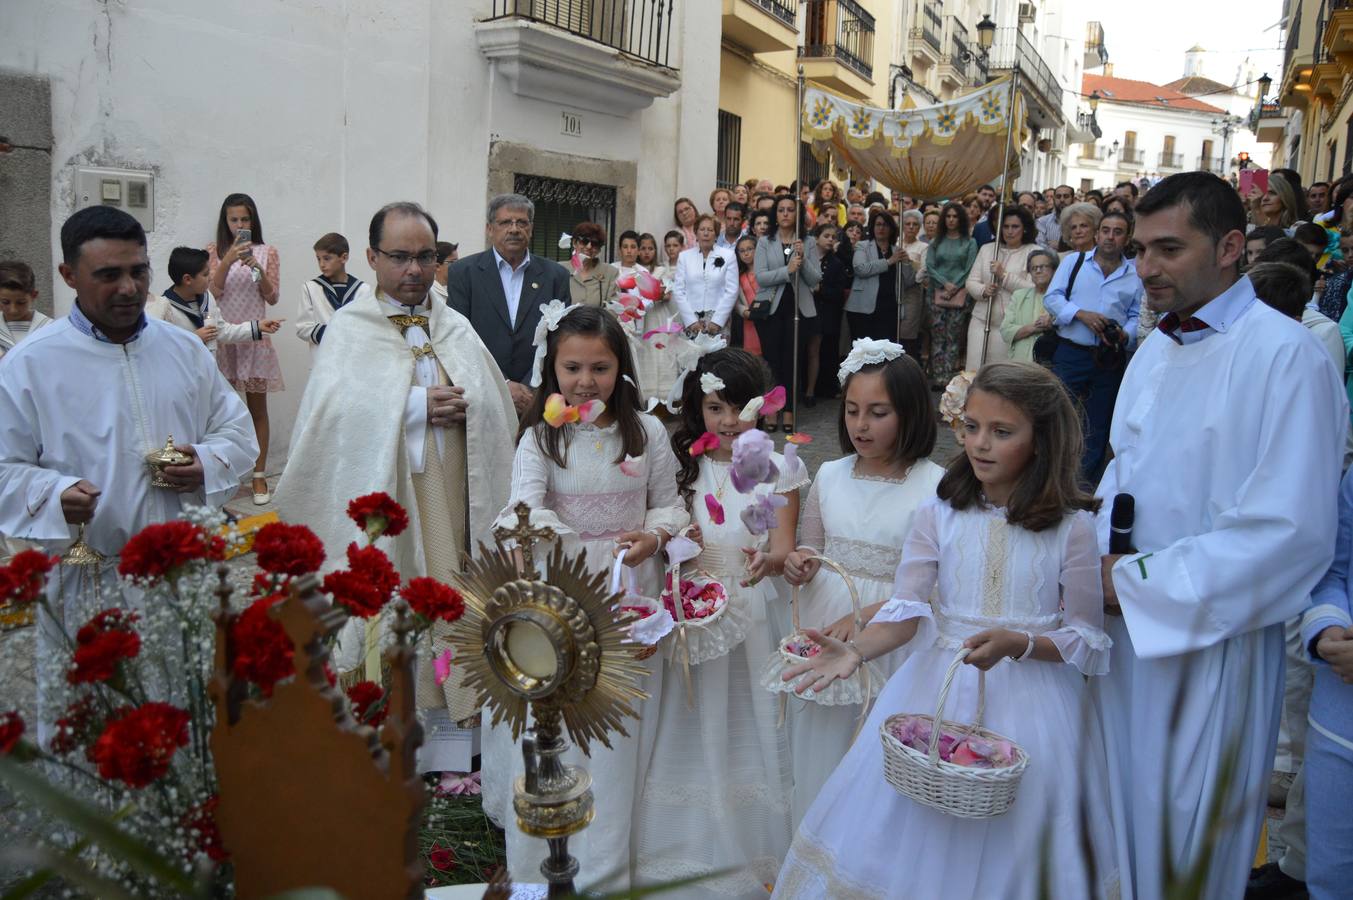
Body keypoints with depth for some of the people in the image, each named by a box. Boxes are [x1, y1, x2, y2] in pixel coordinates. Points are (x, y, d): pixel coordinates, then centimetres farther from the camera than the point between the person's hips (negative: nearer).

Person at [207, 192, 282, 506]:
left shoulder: (267, 252, 5)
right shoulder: (214, 250, 5)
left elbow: (272, 298, 1)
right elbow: (211, 291, -5)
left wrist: (258, 269, -16)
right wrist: (228, 260, -18)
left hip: (255, 336, 0)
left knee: (257, 407, 3)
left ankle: (259, 476, 8)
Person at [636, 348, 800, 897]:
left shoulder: (778, 469, -5)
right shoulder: (685, 465, 0)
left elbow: (784, 548, -13)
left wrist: (767, 560, -35)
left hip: (755, 617, -1)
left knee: (749, 724, 7)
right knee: (696, 728, 11)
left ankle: (751, 846, 29)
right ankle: (695, 846, 31)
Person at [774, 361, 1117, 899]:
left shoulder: (1073, 526, -8)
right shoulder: (939, 513, -3)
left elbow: (1088, 639, -4)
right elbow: (907, 612, -9)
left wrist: (1016, 644, -21)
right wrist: (856, 650, -27)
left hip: (1029, 698, -2)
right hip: (938, 686, 2)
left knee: (1003, 846, 8)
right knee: (910, 835, 9)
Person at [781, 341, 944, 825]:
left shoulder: (934, 486, -12)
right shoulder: (830, 475, 2)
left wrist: (869, 616, -21)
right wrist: (799, 566, -9)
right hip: (822, 631, 4)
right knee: (819, 752, 14)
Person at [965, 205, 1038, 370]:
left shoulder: (1034, 252, 0)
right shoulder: (986, 249, 14)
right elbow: (971, 282, 10)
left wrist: (1004, 275, -13)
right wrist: (983, 290, -10)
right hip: (981, 320, 4)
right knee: (973, 371, -1)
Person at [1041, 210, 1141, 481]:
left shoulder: (1136, 274, 7)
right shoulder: (1074, 261, 5)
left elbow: (1137, 315, 7)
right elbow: (1051, 297, -1)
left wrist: (1125, 335, -14)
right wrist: (1082, 314, -15)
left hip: (1110, 360, 2)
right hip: (1070, 354, -2)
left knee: (1098, 427, 11)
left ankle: (1085, 486, 24)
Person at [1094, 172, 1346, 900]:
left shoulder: (1284, 355, -17)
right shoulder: (1155, 349, 7)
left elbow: (1291, 532, -23)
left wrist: (1135, 581, -18)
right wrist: (1098, 557, -2)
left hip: (1211, 641, -6)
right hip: (1127, 628, 7)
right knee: (1119, 829, 21)